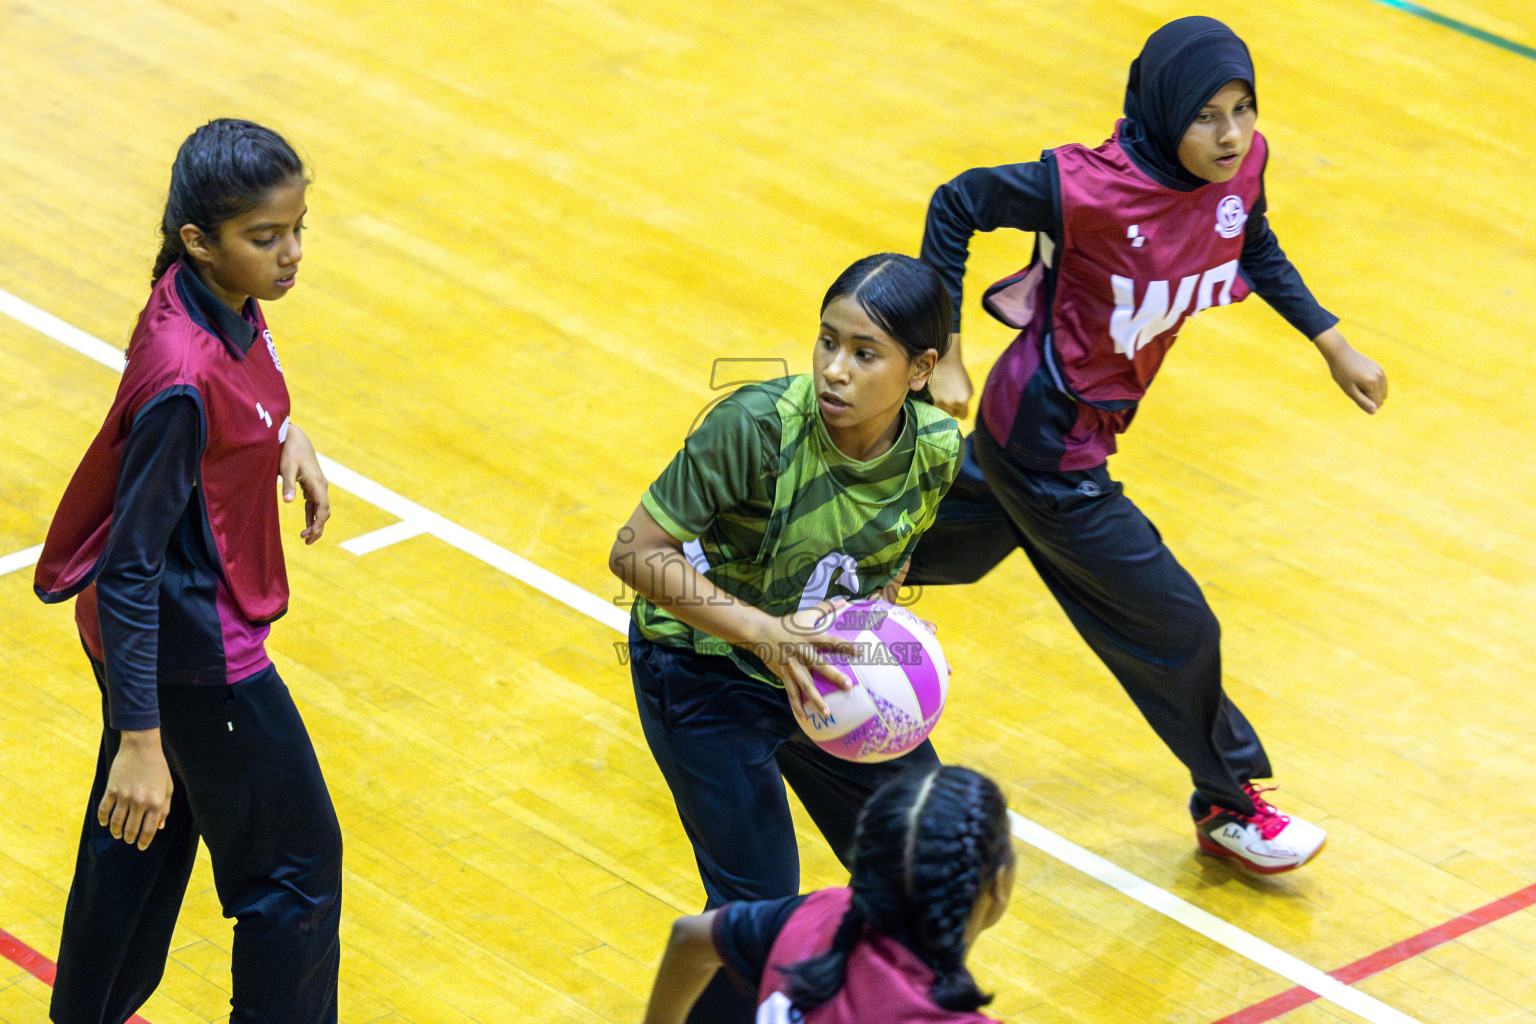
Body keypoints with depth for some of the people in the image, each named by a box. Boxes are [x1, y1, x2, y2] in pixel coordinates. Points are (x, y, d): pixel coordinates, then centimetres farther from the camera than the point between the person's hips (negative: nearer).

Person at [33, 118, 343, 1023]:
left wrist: (284, 435, 1)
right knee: (295, 866, 7)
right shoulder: (186, 381, -33)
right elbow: (130, 569, -29)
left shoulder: (216, 298, -7)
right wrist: (141, 740, -27)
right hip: (194, 658, -9)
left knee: (139, 844, 25)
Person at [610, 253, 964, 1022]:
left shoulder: (938, 449, -15)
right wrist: (766, 633, -34)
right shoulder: (757, 426, -32)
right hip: (703, 670, -5)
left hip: (821, 663, 5)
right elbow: (635, 553, -26)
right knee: (759, 911, -9)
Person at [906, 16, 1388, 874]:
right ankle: (1231, 808, 26)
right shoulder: (1093, 190, -33)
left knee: (956, 546, 32)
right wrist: (945, 357, -18)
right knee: (1176, 628, 4)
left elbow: (1255, 249, 10)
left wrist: (1334, 345, 8)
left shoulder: (1241, 165, -13)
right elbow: (956, 207, -20)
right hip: (1050, 442, -8)